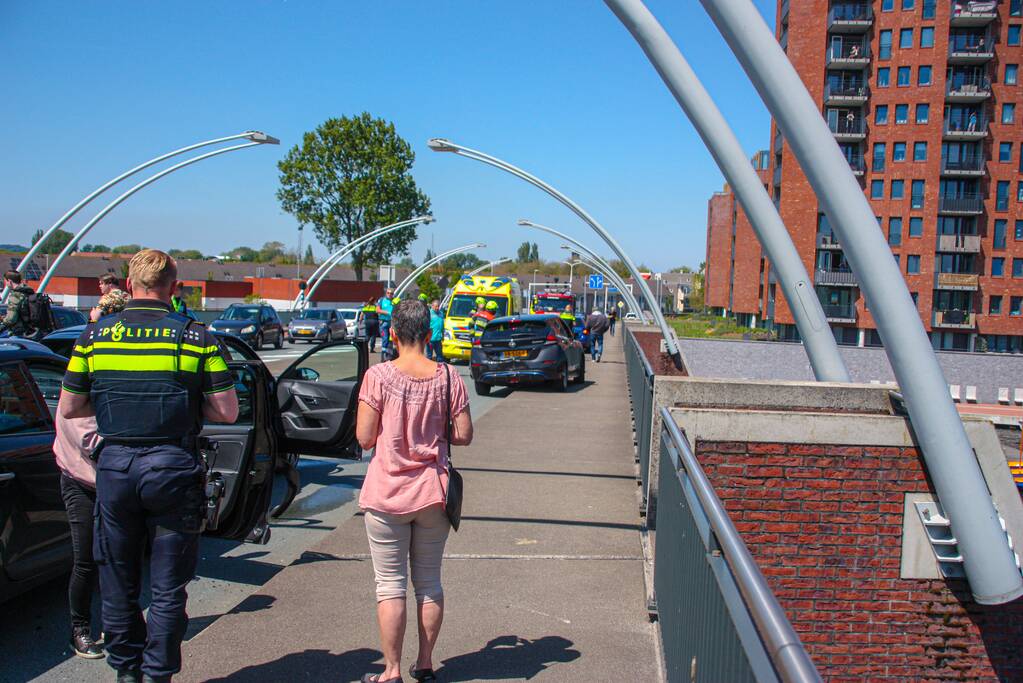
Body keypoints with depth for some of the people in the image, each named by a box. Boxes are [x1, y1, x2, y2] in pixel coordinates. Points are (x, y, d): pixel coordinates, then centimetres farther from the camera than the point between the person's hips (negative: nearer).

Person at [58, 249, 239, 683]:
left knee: (117, 582, 17)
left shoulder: (94, 335, 2)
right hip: (173, 468, -2)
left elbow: (68, 409, 6)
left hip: (114, 466, 3)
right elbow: (227, 411, -6)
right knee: (167, 586, 9)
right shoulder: (197, 337, -6)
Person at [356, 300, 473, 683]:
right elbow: (463, 435, -2)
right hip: (433, 494, 3)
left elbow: (364, 438, -11)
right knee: (429, 582, 15)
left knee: (391, 586, 7)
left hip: (387, 494, -3)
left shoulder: (378, 376, -12)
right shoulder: (448, 377, -4)